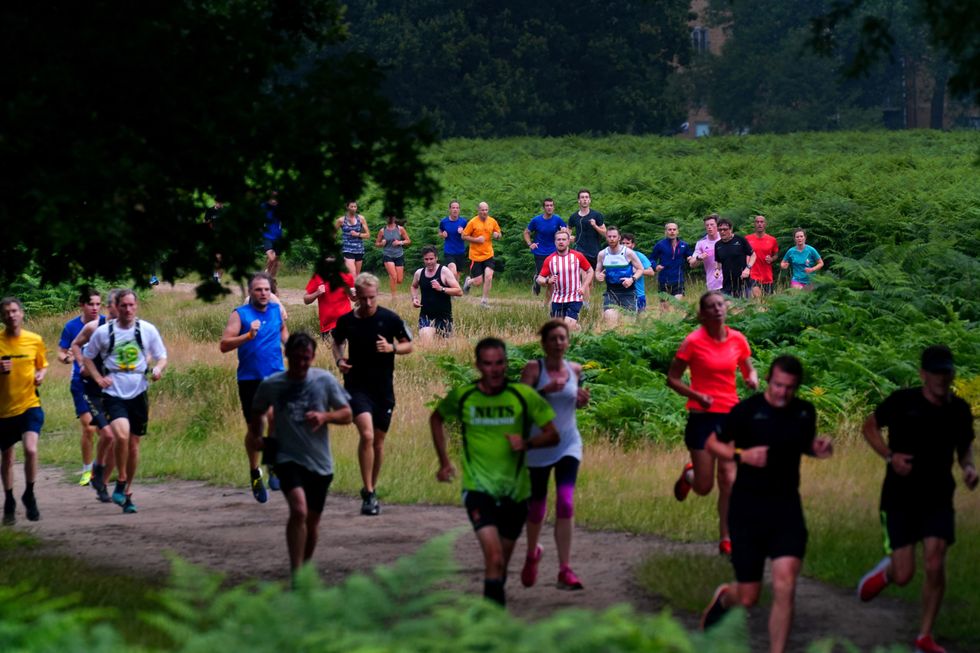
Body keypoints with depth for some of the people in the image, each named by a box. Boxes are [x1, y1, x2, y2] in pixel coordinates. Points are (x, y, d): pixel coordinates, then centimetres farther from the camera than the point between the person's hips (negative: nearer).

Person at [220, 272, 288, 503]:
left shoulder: (277, 310, 7)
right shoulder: (240, 314, -5)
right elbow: (224, 345, -14)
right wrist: (248, 336, -26)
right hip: (250, 378, -2)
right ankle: (255, 473, 26)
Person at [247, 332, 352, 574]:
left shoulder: (325, 380, -2)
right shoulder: (270, 385, -3)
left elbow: (347, 414, 3)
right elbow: (257, 412, 16)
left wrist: (325, 416, -16)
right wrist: (256, 436, 0)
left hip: (320, 463, 3)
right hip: (288, 459, -3)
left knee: (312, 520, 13)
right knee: (299, 510, -25)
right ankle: (296, 574, -24)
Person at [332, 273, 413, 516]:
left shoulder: (390, 319, -4)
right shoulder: (346, 321, -1)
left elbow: (408, 346, 5)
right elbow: (337, 342, 18)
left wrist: (391, 348, -15)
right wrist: (339, 360, -2)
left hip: (383, 388, 1)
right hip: (356, 386, -1)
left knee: (378, 441, 11)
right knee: (367, 435, -20)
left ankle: (371, 489, 30)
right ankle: (368, 493, -14)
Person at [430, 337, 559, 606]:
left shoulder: (524, 396, -6)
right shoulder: (462, 396, -4)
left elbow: (552, 435, -1)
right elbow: (436, 418, 17)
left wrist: (527, 443, -21)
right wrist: (444, 461, 10)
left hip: (515, 490, 2)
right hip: (478, 489, -2)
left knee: (502, 563, 15)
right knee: (494, 558, -21)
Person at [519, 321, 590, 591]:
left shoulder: (575, 370, 5)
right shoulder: (533, 368, -7)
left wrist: (583, 400, 0)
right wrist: (546, 390, -31)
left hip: (568, 444, 2)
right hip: (538, 446, -2)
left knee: (566, 503, -14)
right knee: (537, 505, 10)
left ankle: (565, 570, -15)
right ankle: (532, 553, 41)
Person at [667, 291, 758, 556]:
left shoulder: (737, 340, 4)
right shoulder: (693, 341, -8)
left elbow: (749, 370, 18)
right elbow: (672, 379, -3)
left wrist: (753, 379, -6)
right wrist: (697, 395, -18)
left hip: (730, 414, 3)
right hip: (702, 416, -3)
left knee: (728, 480, -4)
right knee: (704, 487, -1)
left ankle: (726, 540, 4)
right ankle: (688, 474, 36)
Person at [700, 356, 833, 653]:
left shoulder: (805, 413, 3)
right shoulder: (747, 410, -9)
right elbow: (712, 443, -1)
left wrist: (819, 449, -2)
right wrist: (742, 455, -19)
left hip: (787, 506, 3)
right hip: (748, 508, -3)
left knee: (785, 587, -14)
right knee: (748, 598, 3)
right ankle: (724, 598, 41)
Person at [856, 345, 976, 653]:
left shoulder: (960, 410, 0)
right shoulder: (903, 401, -11)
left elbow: (965, 446, 17)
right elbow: (870, 426, 3)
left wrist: (969, 467, -5)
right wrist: (889, 455, -13)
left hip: (938, 500, 2)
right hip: (900, 498, -2)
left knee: (935, 566, -11)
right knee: (903, 575, -5)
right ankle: (885, 572, 34)